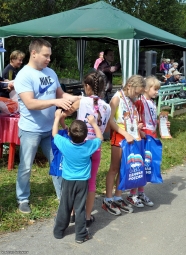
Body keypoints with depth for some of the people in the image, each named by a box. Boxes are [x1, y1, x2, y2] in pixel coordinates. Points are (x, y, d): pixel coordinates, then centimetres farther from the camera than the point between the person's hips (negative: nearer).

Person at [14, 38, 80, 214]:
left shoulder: (50, 73, 5)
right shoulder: (23, 75, -15)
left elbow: (60, 94, 12)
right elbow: (30, 103, -25)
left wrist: (76, 98, -6)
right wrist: (54, 102, -34)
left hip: (50, 128, 6)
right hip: (31, 130, -6)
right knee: (26, 167, 8)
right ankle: (23, 199, 26)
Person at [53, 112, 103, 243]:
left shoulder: (64, 144, -17)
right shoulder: (89, 145, -16)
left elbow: (54, 134, 2)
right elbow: (100, 138, 5)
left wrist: (57, 118, 11)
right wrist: (93, 123, 6)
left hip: (68, 181, 1)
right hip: (83, 182, 0)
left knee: (64, 207, 13)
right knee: (80, 208, 6)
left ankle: (58, 231, 26)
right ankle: (81, 235, 14)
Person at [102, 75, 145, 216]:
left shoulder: (132, 100, 9)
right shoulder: (117, 98, -12)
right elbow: (110, 120, -19)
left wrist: (139, 131, 1)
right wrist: (126, 134, -24)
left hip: (131, 138, 7)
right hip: (119, 137, -6)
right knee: (115, 168, 2)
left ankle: (118, 198, 22)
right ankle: (108, 200, 12)